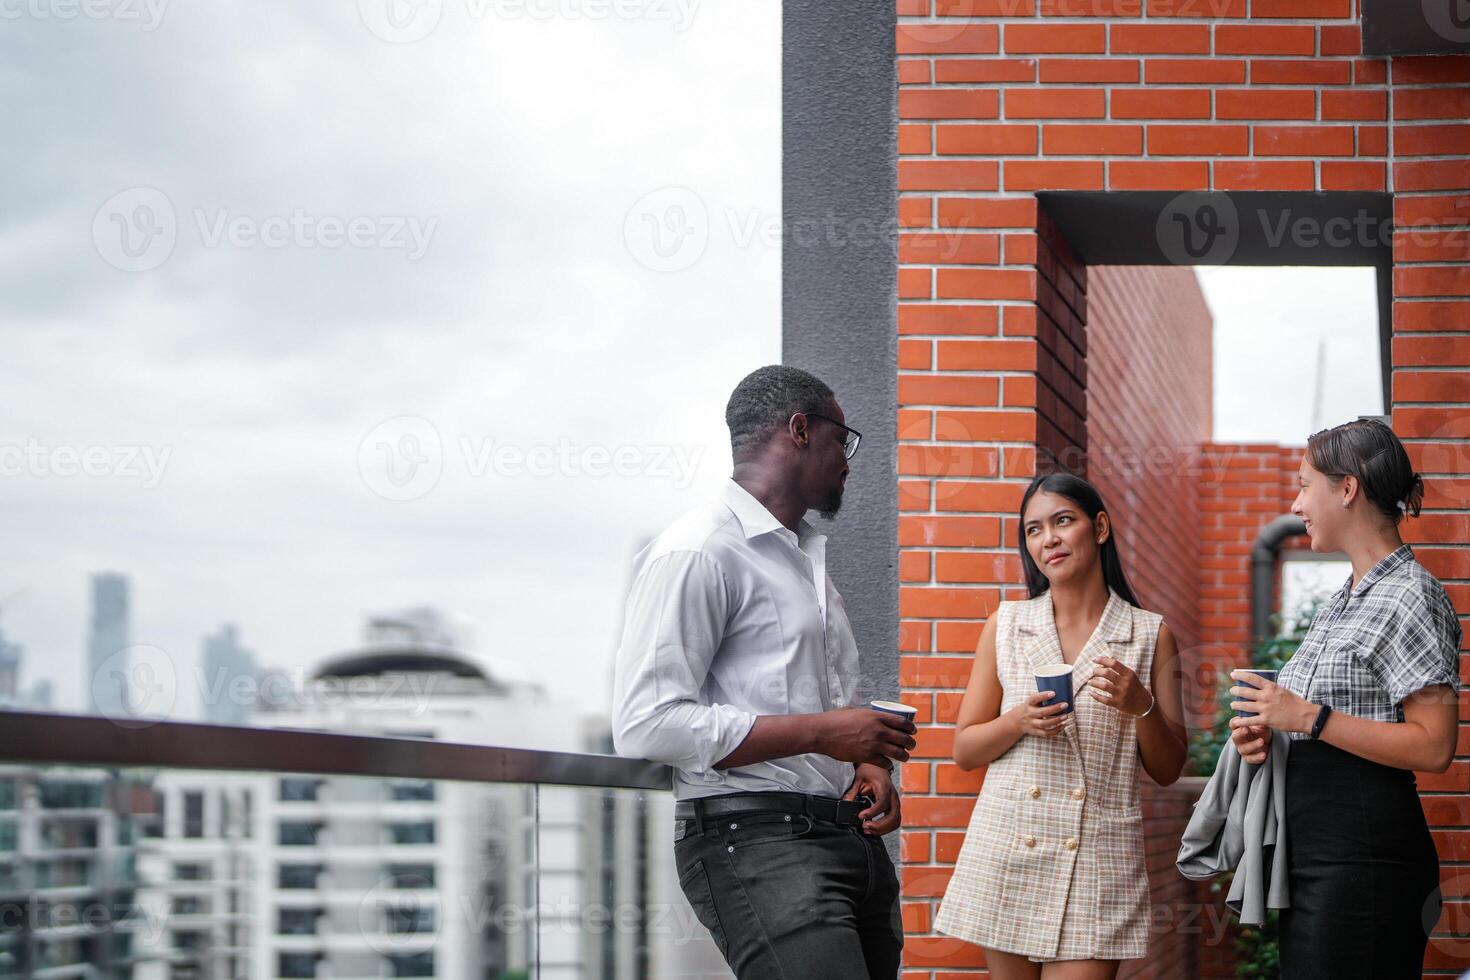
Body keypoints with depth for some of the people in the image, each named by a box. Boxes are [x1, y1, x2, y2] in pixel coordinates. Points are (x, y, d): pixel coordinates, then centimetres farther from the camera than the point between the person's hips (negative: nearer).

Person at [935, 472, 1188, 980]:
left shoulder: (1150, 635, 6)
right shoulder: (1006, 626, 8)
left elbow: (1168, 771, 7)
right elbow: (964, 750, 9)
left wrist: (1141, 705, -11)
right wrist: (1019, 721, -10)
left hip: (1098, 858, -1)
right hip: (1006, 849, 1)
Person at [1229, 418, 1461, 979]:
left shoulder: (1409, 598, -11)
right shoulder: (1338, 605, 19)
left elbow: (1434, 747, -18)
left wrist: (1310, 718, -19)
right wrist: (1264, 735, 7)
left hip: (1364, 863, -9)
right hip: (1311, 857, 9)